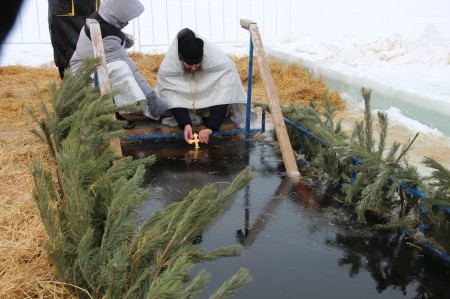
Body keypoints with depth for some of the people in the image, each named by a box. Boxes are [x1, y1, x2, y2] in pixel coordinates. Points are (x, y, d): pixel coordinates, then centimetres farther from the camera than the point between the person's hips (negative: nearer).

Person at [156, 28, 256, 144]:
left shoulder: (218, 60, -33)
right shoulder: (168, 66, -28)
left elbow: (223, 95, -34)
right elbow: (171, 96, -26)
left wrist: (210, 127, -41)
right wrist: (185, 124, -40)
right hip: (184, 106, 0)